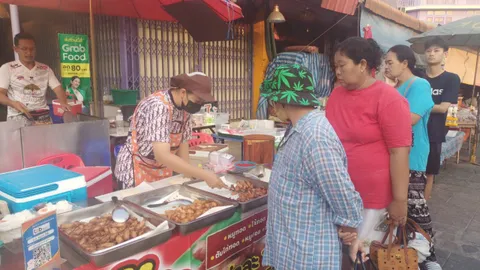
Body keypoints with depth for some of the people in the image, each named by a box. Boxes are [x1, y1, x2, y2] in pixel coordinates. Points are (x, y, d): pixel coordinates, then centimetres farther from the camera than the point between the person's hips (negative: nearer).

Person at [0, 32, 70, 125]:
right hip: (19, 115, -4)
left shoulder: (45, 69, 14)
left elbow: (58, 89, 5)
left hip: (43, 115, 4)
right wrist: (13, 103, -22)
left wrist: (63, 103, -17)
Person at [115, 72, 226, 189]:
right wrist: (204, 175, -40)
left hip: (162, 172, 7)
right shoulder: (158, 106, -30)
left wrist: (187, 174, -8)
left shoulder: (185, 107, -6)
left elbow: (183, 142, 2)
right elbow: (162, 156, -39)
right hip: (137, 171, -7)